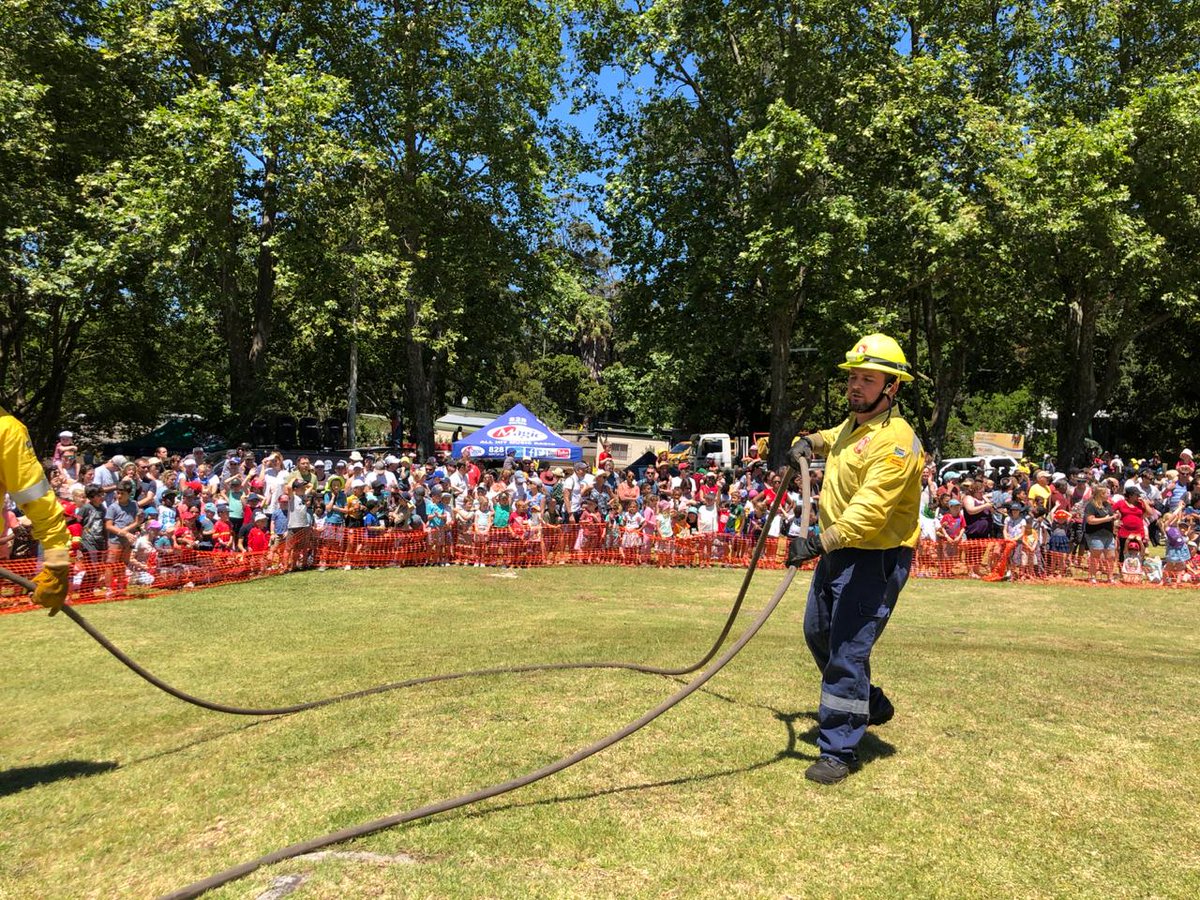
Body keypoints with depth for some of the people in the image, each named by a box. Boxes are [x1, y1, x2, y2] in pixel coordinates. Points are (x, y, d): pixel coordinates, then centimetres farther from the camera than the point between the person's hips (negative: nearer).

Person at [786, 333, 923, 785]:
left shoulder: (896, 441, -22)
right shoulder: (854, 422, 8)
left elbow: (870, 511, -33)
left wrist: (820, 542, -43)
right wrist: (813, 441, 13)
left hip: (875, 558, -10)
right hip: (837, 549, 10)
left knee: (848, 651, -9)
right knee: (818, 633, 22)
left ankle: (838, 751, 4)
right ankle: (870, 705, 43)